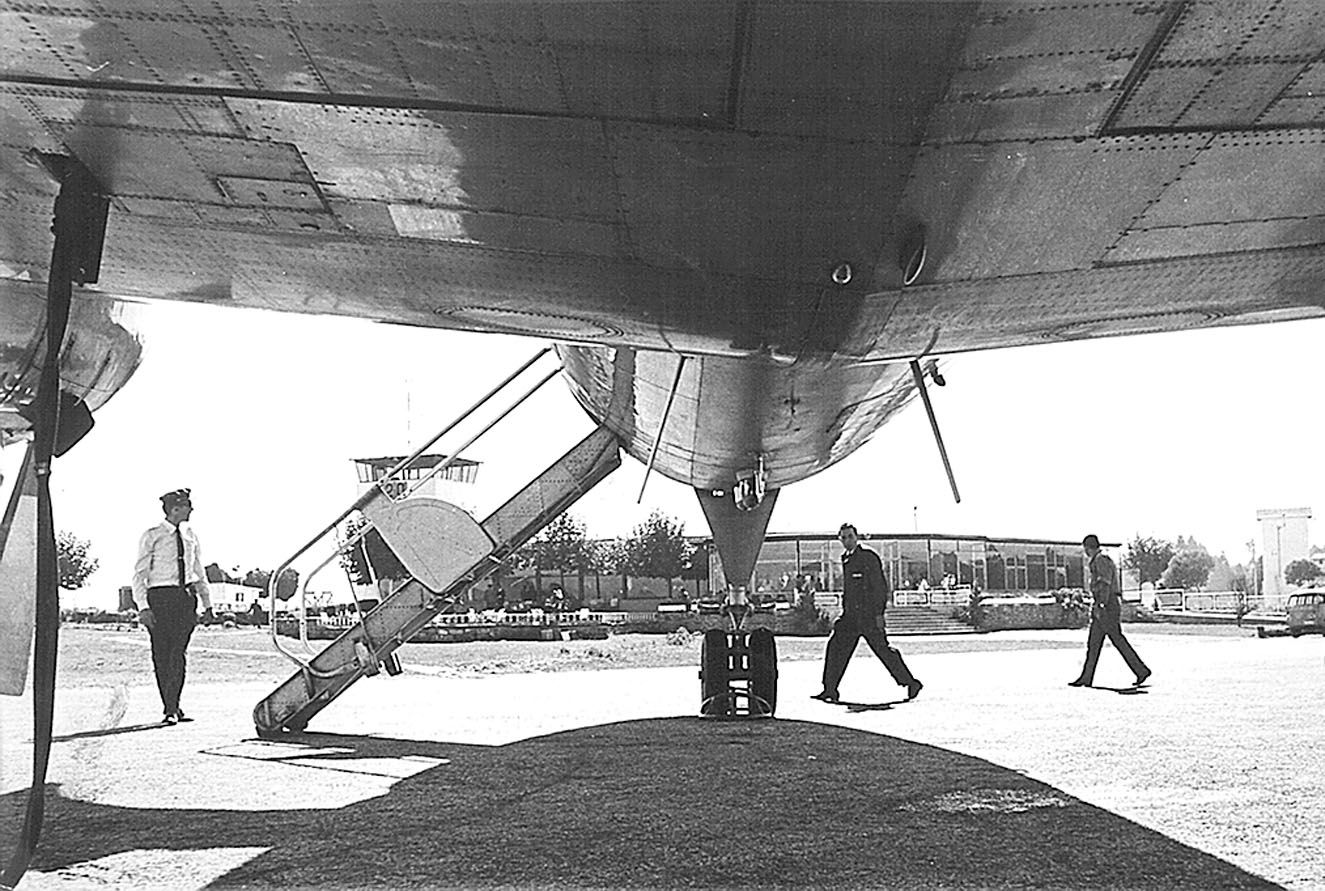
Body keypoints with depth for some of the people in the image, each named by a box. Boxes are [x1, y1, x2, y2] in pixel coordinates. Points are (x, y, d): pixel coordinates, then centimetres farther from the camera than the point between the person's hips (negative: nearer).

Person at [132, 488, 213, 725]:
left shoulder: (190, 536, 11)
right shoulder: (152, 536, -4)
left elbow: (199, 572, 19)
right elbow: (139, 574, -5)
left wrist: (207, 603, 15)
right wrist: (143, 607, -14)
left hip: (186, 597, 4)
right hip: (159, 596, -4)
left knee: (178, 653, 0)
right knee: (162, 654, 0)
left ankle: (174, 706, 3)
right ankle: (170, 709, 7)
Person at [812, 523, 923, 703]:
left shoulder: (869, 558, -9)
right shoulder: (846, 560, 15)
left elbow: (880, 586, -12)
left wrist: (879, 613, -17)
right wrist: (845, 611, 20)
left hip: (869, 614, -8)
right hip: (850, 616, 8)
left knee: (882, 650, -6)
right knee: (836, 647, 0)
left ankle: (911, 683, 6)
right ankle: (830, 690, 4)